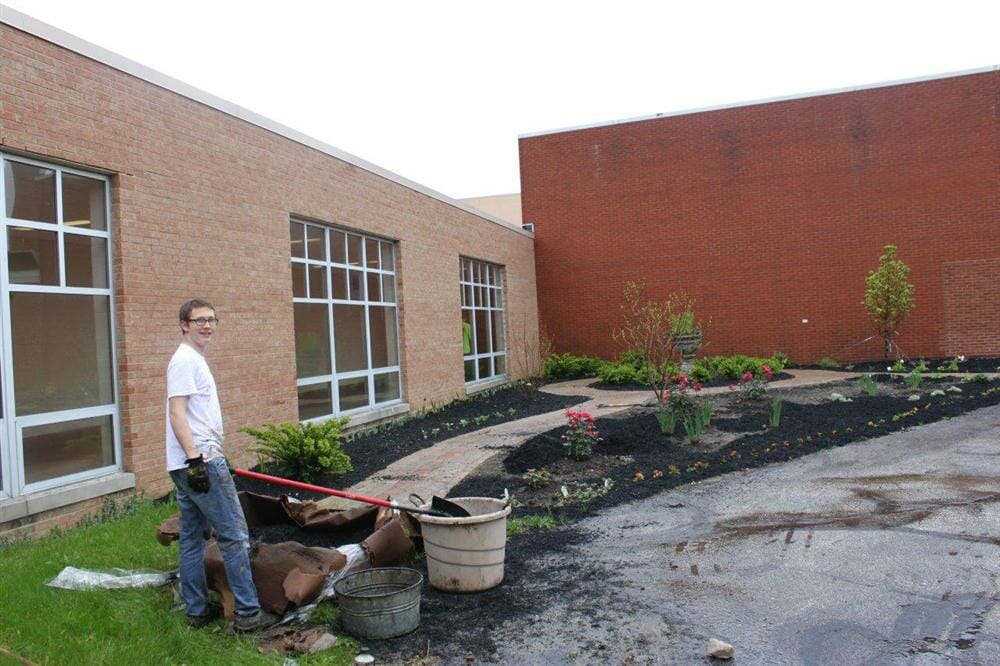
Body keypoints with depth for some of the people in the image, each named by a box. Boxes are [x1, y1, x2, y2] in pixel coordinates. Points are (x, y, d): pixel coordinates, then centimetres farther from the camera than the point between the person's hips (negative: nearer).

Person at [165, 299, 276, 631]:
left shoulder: (194, 360, 20)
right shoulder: (185, 361, -12)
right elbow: (176, 412, -21)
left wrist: (218, 457, 30)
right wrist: (195, 459, -26)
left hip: (188, 466, 11)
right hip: (200, 463, -11)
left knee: (192, 539, 14)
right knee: (234, 535, -6)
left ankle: (197, 611, 23)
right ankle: (248, 612, -1)